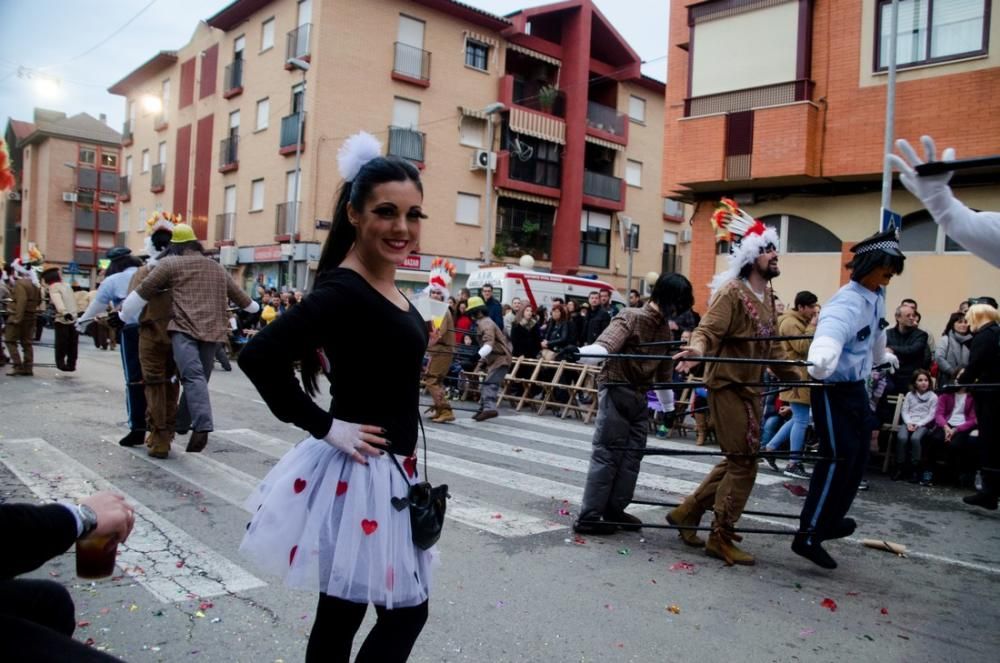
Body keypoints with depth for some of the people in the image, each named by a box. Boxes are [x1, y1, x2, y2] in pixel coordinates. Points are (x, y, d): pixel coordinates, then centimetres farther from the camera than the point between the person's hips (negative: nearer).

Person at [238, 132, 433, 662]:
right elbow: (259, 356, -30)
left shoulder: (389, 288, 6)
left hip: (388, 473, 8)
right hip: (356, 475, -8)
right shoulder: (343, 290, -21)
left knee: (342, 614, 19)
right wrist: (323, 425, -21)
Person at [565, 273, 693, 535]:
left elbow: (663, 372, 23)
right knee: (607, 454, -8)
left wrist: (669, 406, 28)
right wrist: (580, 353, -47)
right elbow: (605, 345, -28)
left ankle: (614, 510, 19)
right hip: (617, 390, -8)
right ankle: (588, 517, -3)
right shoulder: (631, 318, -10)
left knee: (633, 455, 8)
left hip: (640, 396, 8)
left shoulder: (666, 330, 13)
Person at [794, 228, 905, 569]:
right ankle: (808, 535, -5)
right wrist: (822, 362, -66)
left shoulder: (878, 297, 5)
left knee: (857, 458, 15)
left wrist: (884, 357, 45)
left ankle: (830, 521, 30)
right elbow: (829, 335, -45)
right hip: (833, 390, -9)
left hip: (856, 387, 9)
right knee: (838, 458, -10)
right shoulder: (847, 303, -24)